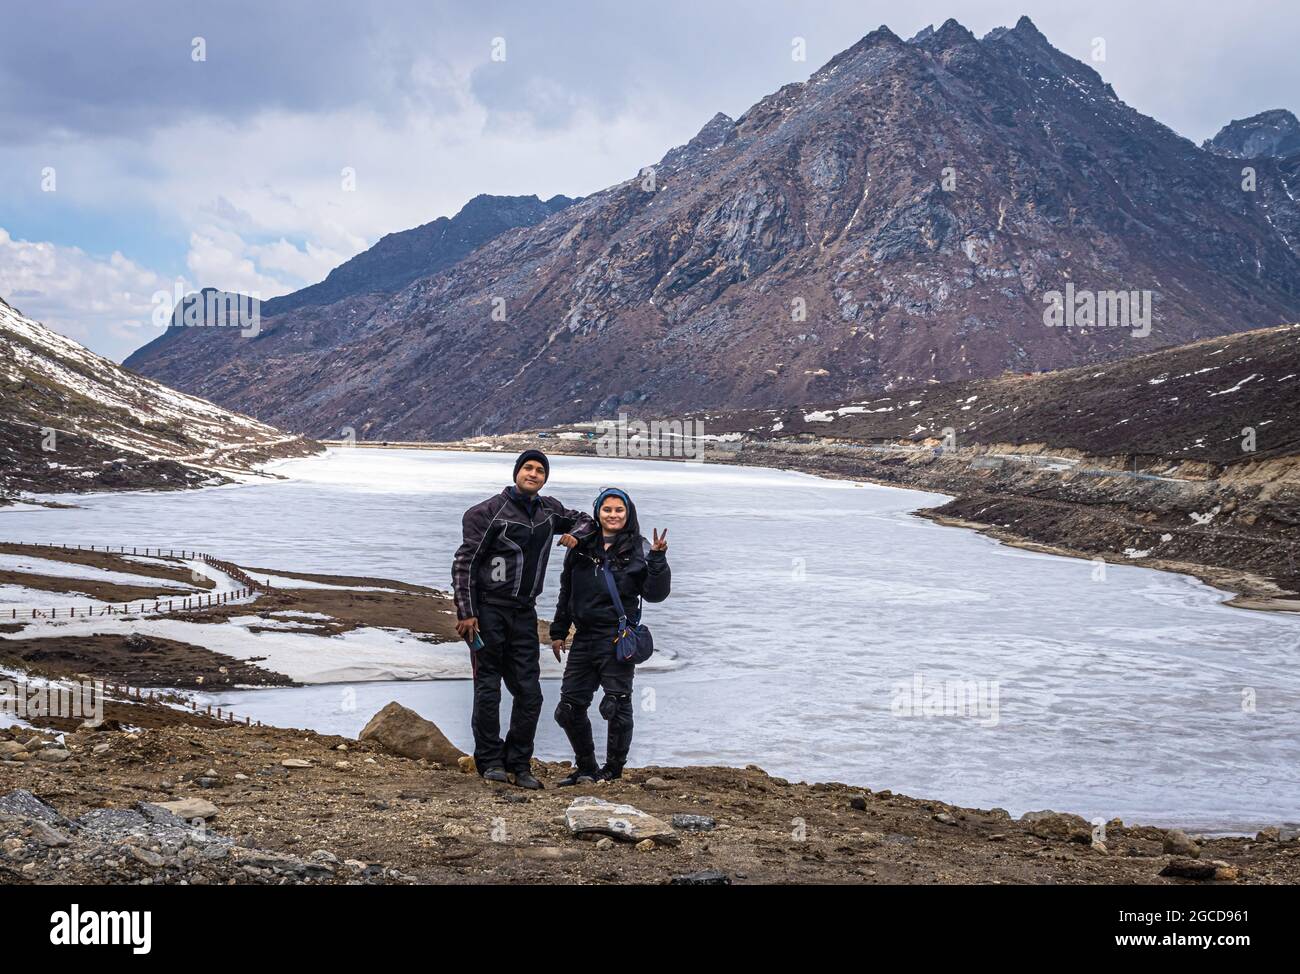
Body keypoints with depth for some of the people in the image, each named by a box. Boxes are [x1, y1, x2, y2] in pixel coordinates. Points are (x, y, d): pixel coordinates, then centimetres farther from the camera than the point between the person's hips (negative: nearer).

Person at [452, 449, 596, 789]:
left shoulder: (548, 510, 11)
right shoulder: (489, 512, -6)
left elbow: (584, 520, 30)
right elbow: (464, 563, -8)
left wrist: (575, 535, 6)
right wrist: (465, 613, -14)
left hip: (524, 613, 5)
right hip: (488, 611, -5)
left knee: (529, 691, 1)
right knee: (488, 688, -2)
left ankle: (519, 764, 10)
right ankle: (490, 761, 8)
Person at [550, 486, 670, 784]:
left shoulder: (638, 550, 0)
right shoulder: (581, 547, 11)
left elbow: (655, 593, -7)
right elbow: (566, 592, 19)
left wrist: (658, 559, -19)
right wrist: (558, 631, 18)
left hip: (618, 638, -5)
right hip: (584, 638, 5)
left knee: (617, 707, -3)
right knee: (569, 708, 6)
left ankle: (613, 771, 10)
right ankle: (586, 768, 23)